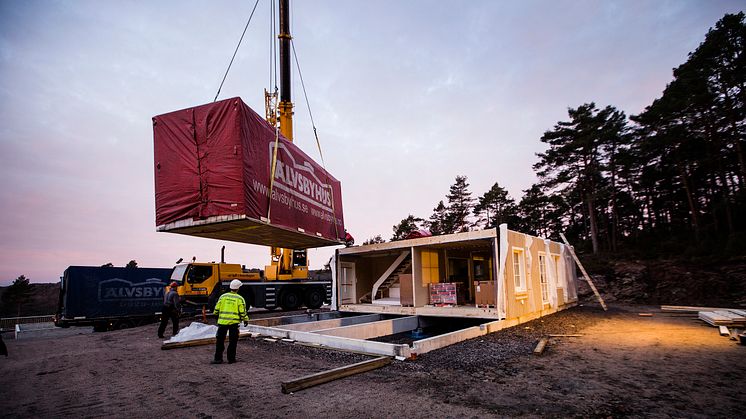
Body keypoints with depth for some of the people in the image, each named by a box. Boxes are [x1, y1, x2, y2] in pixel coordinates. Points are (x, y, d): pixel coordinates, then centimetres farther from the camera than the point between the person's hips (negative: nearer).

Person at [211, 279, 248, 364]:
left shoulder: (223, 296, 4)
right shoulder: (240, 299, -3)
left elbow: (216, 309, 7)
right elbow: (242, 312, -4)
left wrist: (216, 314, 27)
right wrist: (245, 320, 11)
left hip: (222, 321, 2)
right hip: (234, 322, -2)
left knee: (220, 340, 11)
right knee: (233, 341, 8)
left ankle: (218, 358, 12)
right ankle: (231, 358, 12)